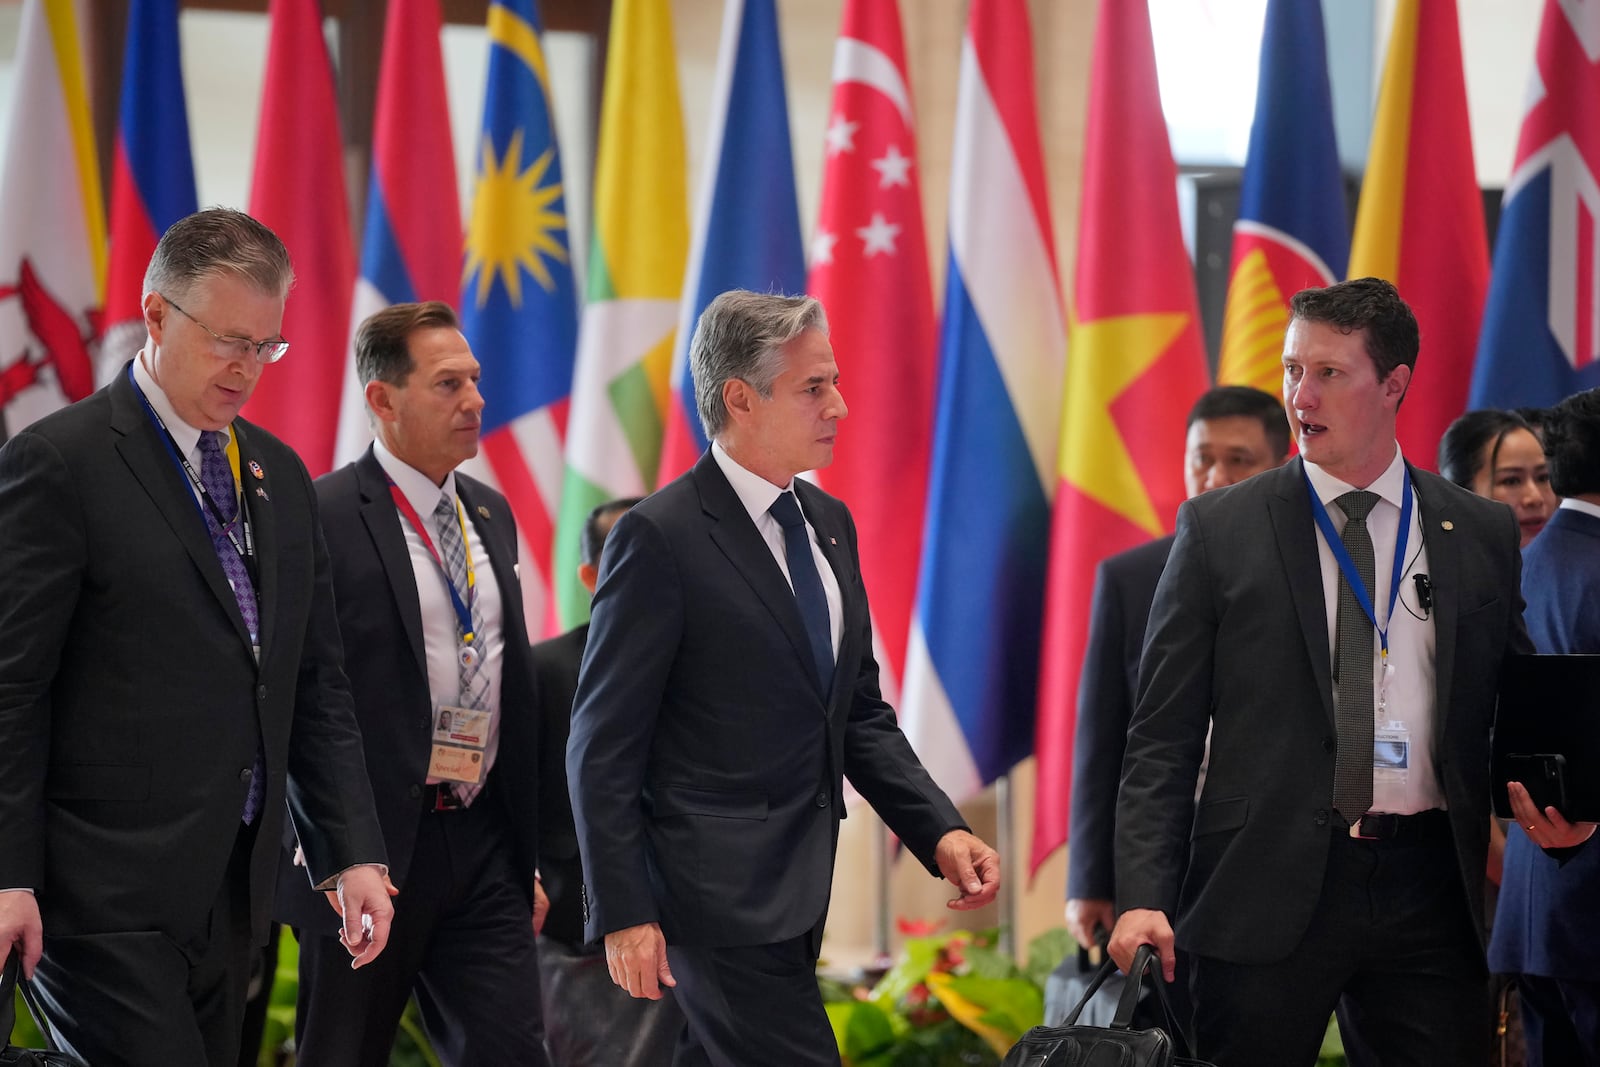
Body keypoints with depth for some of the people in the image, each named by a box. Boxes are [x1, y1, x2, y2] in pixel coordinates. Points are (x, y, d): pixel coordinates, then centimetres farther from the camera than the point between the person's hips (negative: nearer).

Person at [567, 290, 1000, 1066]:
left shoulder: (830, 522, 12)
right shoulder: (661, 538, -12)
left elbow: (860, 714, 18)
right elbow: (604, 747, -12)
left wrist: (940, 831, 3)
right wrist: (622, 914, -15)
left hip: (800, 885, 8)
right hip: (720, 886, -8)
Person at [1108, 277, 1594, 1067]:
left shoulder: (1482, 534, 9)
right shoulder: (1220, 528, 4)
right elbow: (1162, 738, 1)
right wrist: (1144, 897, -10)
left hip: (1429, 890, 2)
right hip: (1266, 896, -2)